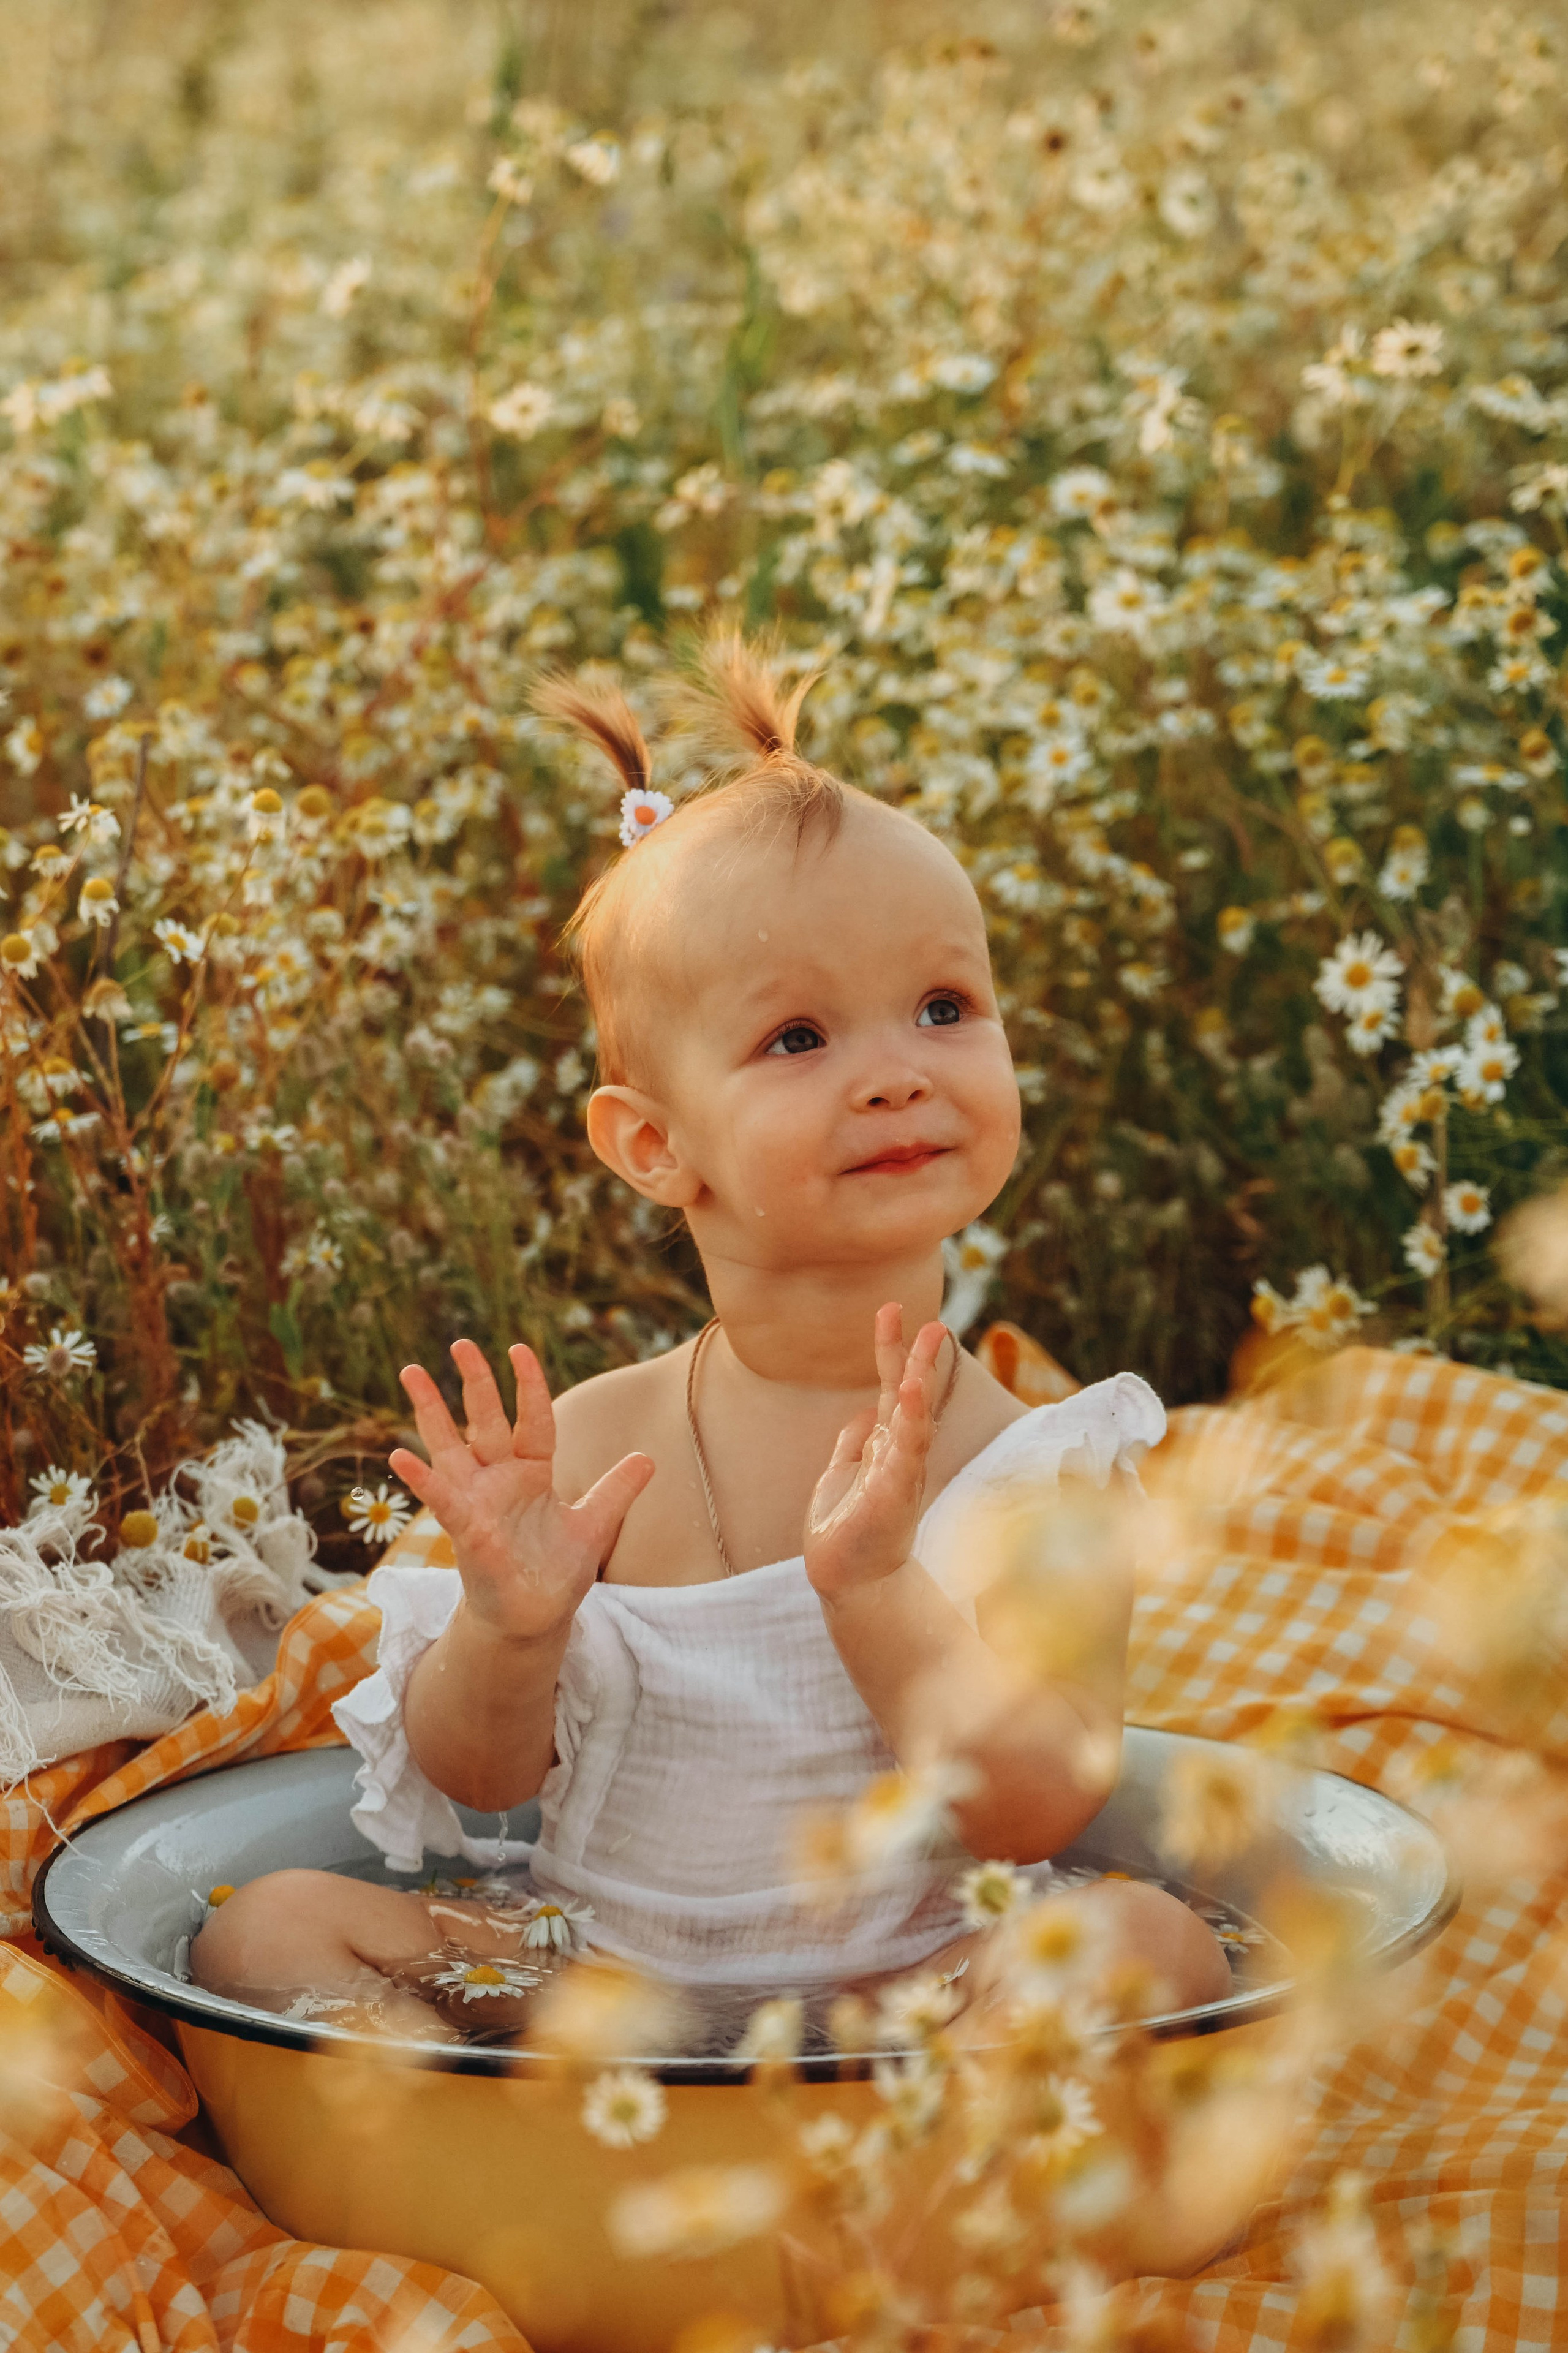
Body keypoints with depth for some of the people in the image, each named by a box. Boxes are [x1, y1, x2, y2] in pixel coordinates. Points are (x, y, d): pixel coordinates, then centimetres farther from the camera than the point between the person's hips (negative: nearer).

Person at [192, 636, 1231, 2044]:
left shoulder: (1033, 1471, -8)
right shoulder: (589, 1448, -4)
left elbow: (1027, 1815, -16)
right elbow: (481, 1778, 2)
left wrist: (875, 1584, -28)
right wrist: (508, 1627, -20)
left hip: (902, 1986, -2)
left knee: (1151, 1938, -28)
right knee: (271, 1929, -14)